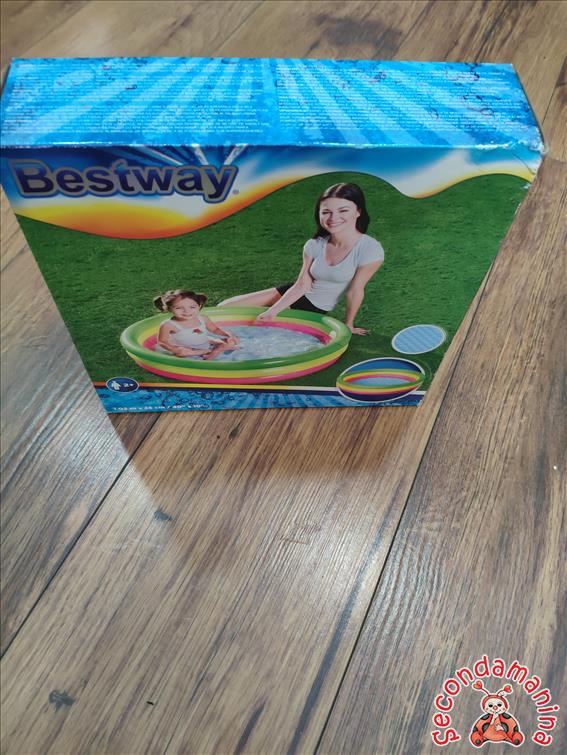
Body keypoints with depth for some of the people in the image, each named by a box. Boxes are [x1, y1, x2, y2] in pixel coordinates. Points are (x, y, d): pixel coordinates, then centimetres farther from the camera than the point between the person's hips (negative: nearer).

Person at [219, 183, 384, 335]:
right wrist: (272, 311, -20)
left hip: (315, 309, -3)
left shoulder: (370, 249, -24)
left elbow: (355, 291, -16)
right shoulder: (315, 245, -12)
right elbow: (301, 285, -10)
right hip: (295, 294, 4)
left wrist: (348, 325, -3)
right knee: (225, 308, 1)